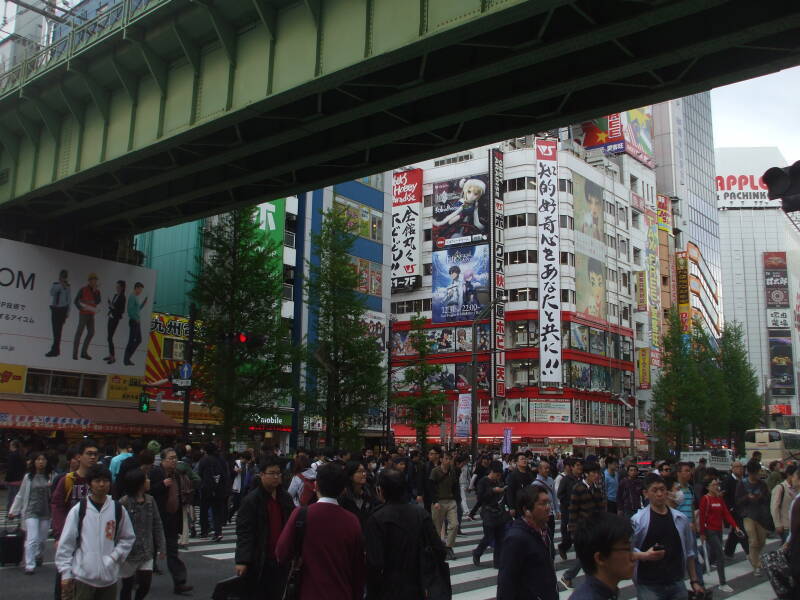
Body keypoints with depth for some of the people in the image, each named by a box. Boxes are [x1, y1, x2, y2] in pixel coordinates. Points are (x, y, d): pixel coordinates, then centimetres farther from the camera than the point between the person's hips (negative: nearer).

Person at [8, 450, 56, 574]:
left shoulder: (52, 476, -4)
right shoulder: (28, 477, 1)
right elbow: (21, 495, 9)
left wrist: (52, 487, -25)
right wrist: (13, 511, 11)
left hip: (46, 512, 1)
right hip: (31, 512, -1)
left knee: (42, 539, 14)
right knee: (32, 539, -8)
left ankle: (38, 556, 41)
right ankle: (29, 565, 0)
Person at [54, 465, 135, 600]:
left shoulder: (118, 509, 3)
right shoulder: (78, 510, -2)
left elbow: (128, 538, 12)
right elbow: (65, 543, 0)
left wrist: (115, 557, -2)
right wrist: (66, 573, -3)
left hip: (109, 576, 2)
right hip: (83, 575, -2)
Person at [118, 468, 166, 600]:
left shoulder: (150, 500, 1)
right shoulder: (124, 503, -16)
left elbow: (157, 525, 5)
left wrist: (161, 547, 3)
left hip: (146, 553, 4)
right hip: (129, 554, -4)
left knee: (145, 585, 5)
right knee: (127, 587, 11)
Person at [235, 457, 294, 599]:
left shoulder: (285, 498, 8)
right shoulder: (251, 500, -9)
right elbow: (243, 532, -13)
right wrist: (242, 560, -20)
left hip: (281, 560, 5)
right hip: (259, 562, -5)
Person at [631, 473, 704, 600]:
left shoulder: (681, 518, 5)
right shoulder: (637, 520, -8)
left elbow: (689, 553, 12)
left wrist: (694, 581, 10)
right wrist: (644, 555, -23)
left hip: (676, 584, 4)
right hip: (648, 586, -4)